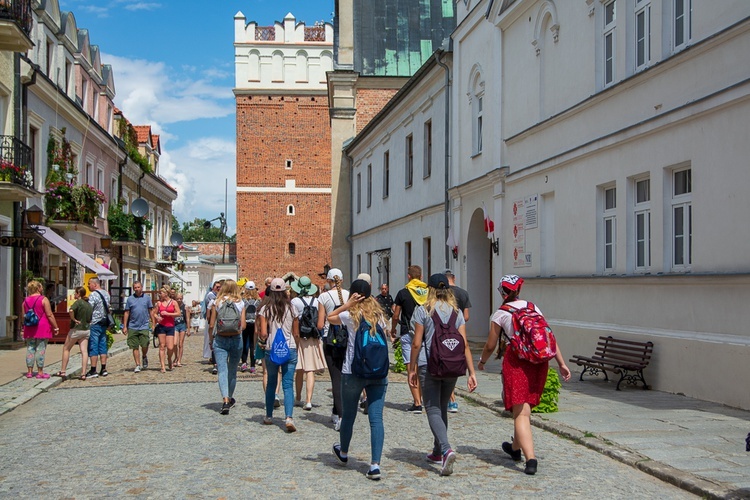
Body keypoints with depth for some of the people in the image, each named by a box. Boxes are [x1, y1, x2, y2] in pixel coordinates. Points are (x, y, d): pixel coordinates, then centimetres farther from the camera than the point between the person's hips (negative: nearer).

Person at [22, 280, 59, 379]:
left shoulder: (26, 300, 9)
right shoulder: (43, 299, -8)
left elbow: (24, 316, 14)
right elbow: (50, 315, -11)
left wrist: (24, 328, 26)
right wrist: (55, 327, -5)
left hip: (29, 329, 5)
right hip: (42, 328, -5)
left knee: (30, 349, 9)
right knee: (40, 349, -2)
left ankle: (29, 371, 11)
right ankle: (40, 372, 0)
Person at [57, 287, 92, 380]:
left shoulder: (78, 302, -13)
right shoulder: (88, 304, 10)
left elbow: (71, 311, -32)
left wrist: (74, 319, -18)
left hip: (76, 329, -6)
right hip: (86, 329, 6)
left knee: (66, 349, 9)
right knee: (84, 351, 1)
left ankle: (63, 371, 12)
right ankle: (83, 374, -4)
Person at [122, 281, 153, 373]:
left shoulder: (147, 297, 7)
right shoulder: (130, 299, 6)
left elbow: (150, 311, 11)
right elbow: (126, 313, 8)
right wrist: (124, 326, 4)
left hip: (144, 326, -1)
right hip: (133, 327, 1)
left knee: (145, 346, -8)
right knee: (135, 347, 2)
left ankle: (144, 357, 24)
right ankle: (137, 365, 10)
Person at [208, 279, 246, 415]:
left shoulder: (217, 303, -1)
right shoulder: (241, 303, 1)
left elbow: (211, 325, -3)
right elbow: (243, 326, -3)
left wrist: (211, 338, 14)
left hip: (220, 339, -2)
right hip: (236, 339, 2)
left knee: (222, 370, -6)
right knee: (233, 371, 17)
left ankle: (225, 400, -21)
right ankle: (230, 398, 30)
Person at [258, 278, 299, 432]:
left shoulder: (265, 309, -4)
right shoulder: (291, 308, 1)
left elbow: (263, 334, -10)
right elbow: (296, 334, 5)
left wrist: (262, 338, 12)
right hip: (290, 350, 0)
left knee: (271, 384, 16)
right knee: (288, 385, -2)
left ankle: (269, 416, 25)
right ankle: (289, 417, -18)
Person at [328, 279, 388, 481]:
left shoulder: (351, 315, -5)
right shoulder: (379, 314, 6)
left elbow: (329, 318, 11)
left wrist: (347, 304, 1)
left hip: (354, 372, -2)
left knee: (348, 414, 17)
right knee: (376, 417, -1)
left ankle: (343, 452, 39)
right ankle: (375, 464, -9)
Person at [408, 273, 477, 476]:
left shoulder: (423, 310, -4)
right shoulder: (457, 312, 6)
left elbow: (416, 343, -6)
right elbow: (464, 344, 0)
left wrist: (412, 369, 3)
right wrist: (472, 372, 0)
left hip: (429, 366, -4)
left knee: (433, 409, -3)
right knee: (442, 408, 19)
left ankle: (446, 449, -24)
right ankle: (437, 452, 29)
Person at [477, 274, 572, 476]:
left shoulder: (500, 314, 3)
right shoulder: (533, 307, 13)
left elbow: (491, 345, 7)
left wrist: (482, 361, 27)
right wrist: (562, 363, 8)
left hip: (516, 360, -5)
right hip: (540, 360, 5)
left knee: (520, 412, -5)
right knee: (526, 407, 21)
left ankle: (530, 458, -18)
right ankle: (516, 448, 39)